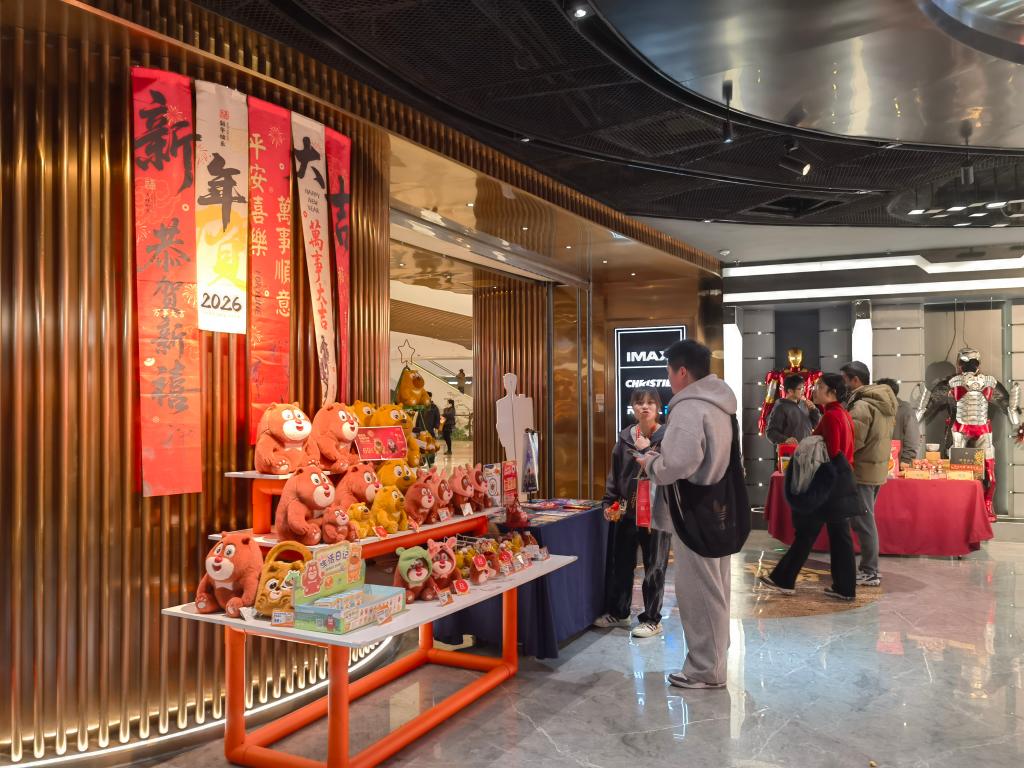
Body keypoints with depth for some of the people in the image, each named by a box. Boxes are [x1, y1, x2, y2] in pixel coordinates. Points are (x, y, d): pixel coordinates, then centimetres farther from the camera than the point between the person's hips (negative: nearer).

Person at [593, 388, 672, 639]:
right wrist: (608, 502, 6)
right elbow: (614, 473, 11)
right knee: (620, 564, 15)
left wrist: (646, 450, -20)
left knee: (654, 568, 7)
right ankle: (617, 613, 30)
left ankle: (651, 620, 19)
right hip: (626, 512, 5)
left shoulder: (667, 437, -6)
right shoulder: (625, 437, 8)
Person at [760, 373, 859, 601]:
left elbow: (831, 454, -20)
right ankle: (845, 588, 15)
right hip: (840, 484, 9)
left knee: (806, 532, -1)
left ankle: (784, 580, 8)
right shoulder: (844, 415, 12)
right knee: (839, 535, 10)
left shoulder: (831, 416, -16)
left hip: (827, 484, -9)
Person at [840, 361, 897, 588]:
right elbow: (886, 434, 15)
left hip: (862, 470, -9)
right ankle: (870, 568, 23)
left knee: (863, 521, -2)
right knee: (866, 520, 17)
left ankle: (869, 572, 3)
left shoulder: (861, 405, -18)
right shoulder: (885, 402, 12)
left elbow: (854, 441, -21)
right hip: (879, 468, 10)